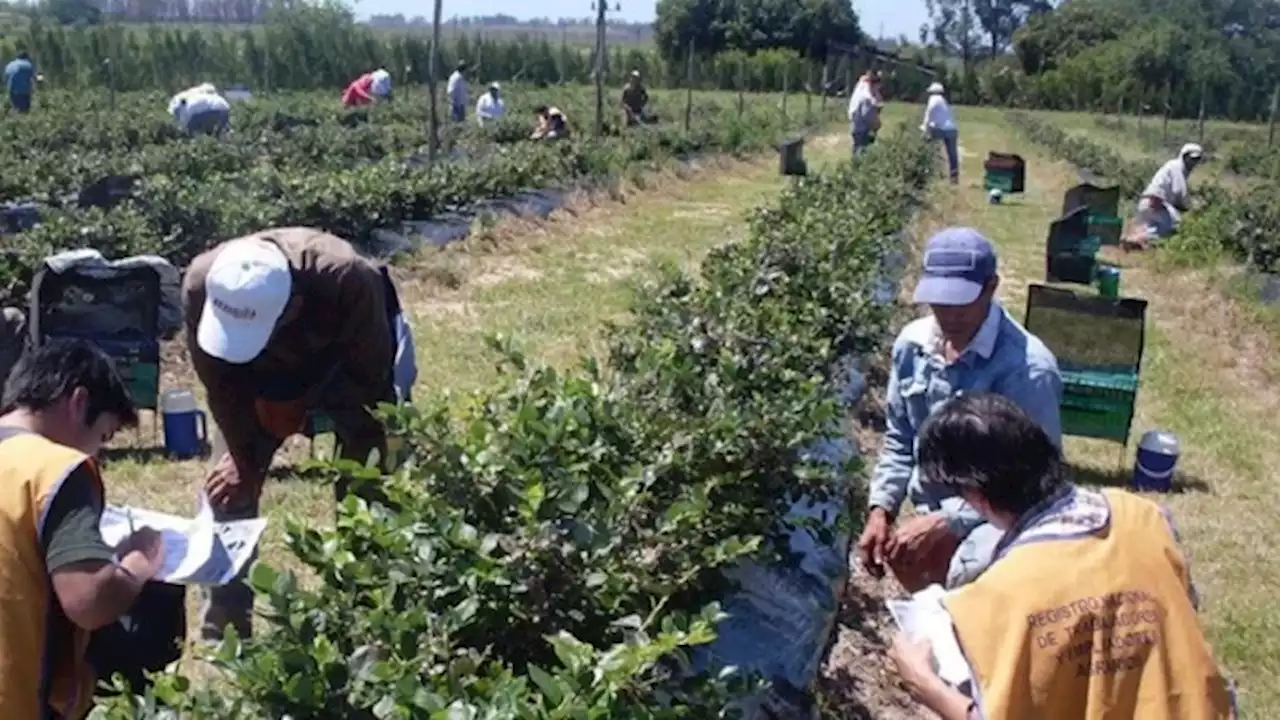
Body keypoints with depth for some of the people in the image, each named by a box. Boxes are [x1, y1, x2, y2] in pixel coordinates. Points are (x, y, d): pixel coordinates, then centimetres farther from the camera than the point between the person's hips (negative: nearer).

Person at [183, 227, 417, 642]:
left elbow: (371, 378, -27)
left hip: (345, 367, -2)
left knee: (366, 491, -9)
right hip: (259, 376, 3)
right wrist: (243, 455, -13)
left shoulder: (349, 282, -43)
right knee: (228, 489, -3)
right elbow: (219, 381, -19)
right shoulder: (202, 284, -35)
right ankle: (221, 636, 8)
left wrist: (360, 460, -20)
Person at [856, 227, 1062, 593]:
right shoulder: (913, 344, -2)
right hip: (933, 511, 7)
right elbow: (899, 440, 11)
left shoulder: (1027, 368, -23)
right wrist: (880, 509, -3)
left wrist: (944, 522, -24)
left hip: (998, 515, -7)